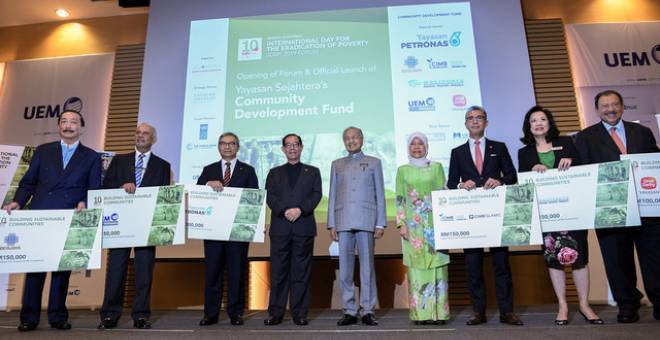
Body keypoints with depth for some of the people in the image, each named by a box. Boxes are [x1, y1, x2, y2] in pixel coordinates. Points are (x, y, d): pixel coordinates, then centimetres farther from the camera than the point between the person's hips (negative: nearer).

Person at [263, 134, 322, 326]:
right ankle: (276, 313, 9)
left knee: (301, 272, 1)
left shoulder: (312, 172, 16)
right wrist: (285, 211, -13)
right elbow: (270, 196, 4)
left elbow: (316, 195, 2)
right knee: (278, 272, 2)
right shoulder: (274, 173, 18)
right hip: (280, 227, 1)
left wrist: (300, 209, -13)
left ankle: (300, 313, 7)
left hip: (304, 227, -1)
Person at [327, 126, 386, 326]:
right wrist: (331, 224, 6)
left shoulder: (373, 163, 13)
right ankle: (349, 311, 10)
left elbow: (380, 195, 8)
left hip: (366, 221, -2)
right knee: (345, 267, 2)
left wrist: (380, 224, 0)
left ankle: (368, 311, 7)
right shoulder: (337, 165, 17)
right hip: (343, 222, 2)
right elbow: (332, 196, 14)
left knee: (367, 265, -2)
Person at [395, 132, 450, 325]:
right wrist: (401, 224, -3)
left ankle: (438, 312, 7)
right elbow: (399, 199, 7)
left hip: (435, 223, 0)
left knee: (437, 266, -1)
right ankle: (421, 313, 7)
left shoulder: (436, 167, 9)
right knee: (417, 267, 0)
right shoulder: (403, 170, 10)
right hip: (413, 225, 0)